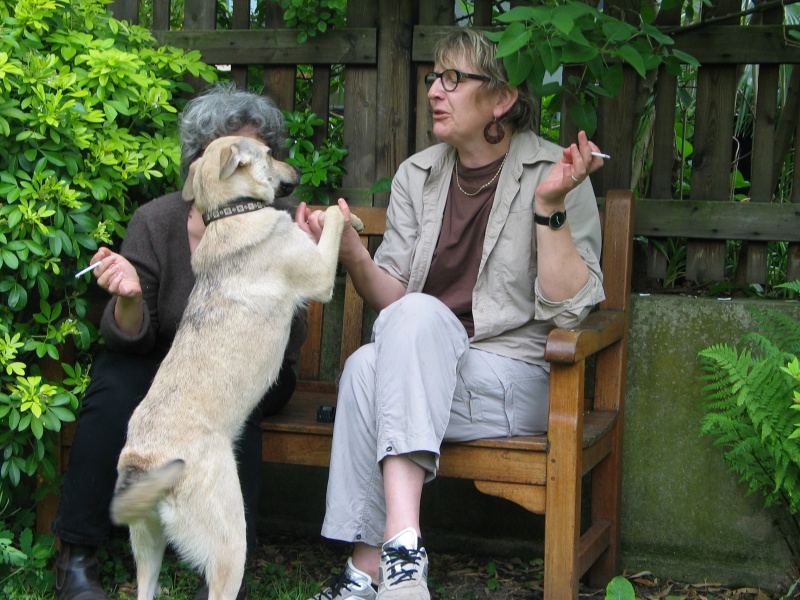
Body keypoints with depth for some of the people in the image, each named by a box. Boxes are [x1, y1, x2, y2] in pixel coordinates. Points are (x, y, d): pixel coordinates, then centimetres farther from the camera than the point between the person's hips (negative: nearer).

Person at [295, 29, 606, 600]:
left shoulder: (553, 173, -4)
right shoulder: (416, 175, 11)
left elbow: (568, 310, -11)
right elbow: (392, 297, 6)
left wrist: (550, 205, -21)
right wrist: (353, 254, -14)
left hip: (514, 380, -4)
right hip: (422, 374, 4)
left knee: (418, 314, -31)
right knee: (367, 365, -30)